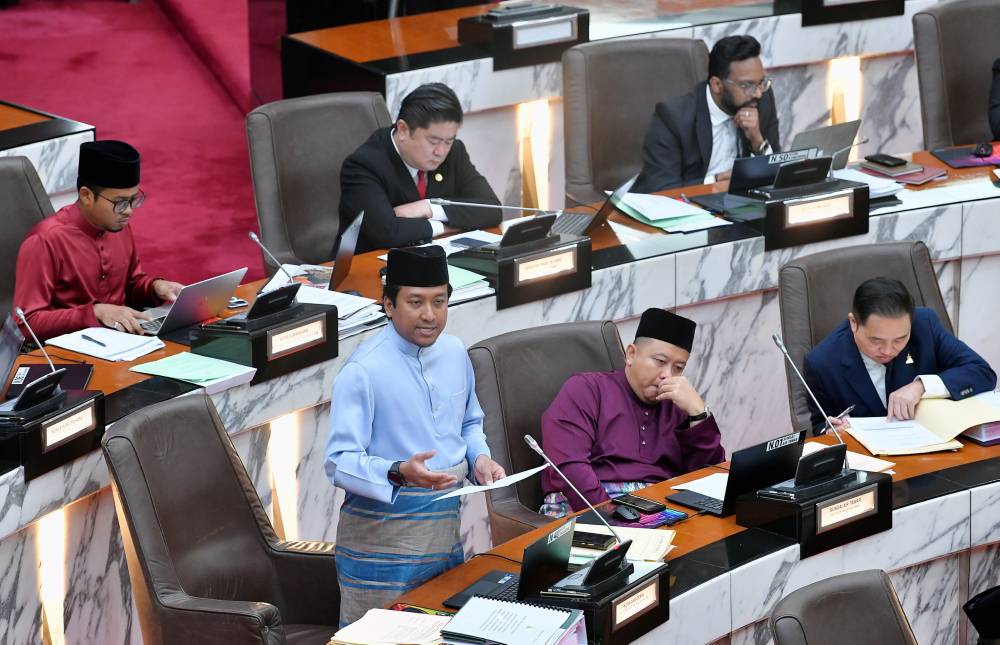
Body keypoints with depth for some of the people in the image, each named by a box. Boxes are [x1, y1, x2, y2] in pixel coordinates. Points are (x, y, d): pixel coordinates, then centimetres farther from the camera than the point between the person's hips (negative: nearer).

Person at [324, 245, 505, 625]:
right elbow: (339, 463, -19)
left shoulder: (455, 354, 4)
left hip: (449, 531, 6)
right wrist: (399, 474, -35)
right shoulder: (363, 370, -17)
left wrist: (479, 457, 0)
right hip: (385, 534, -6)